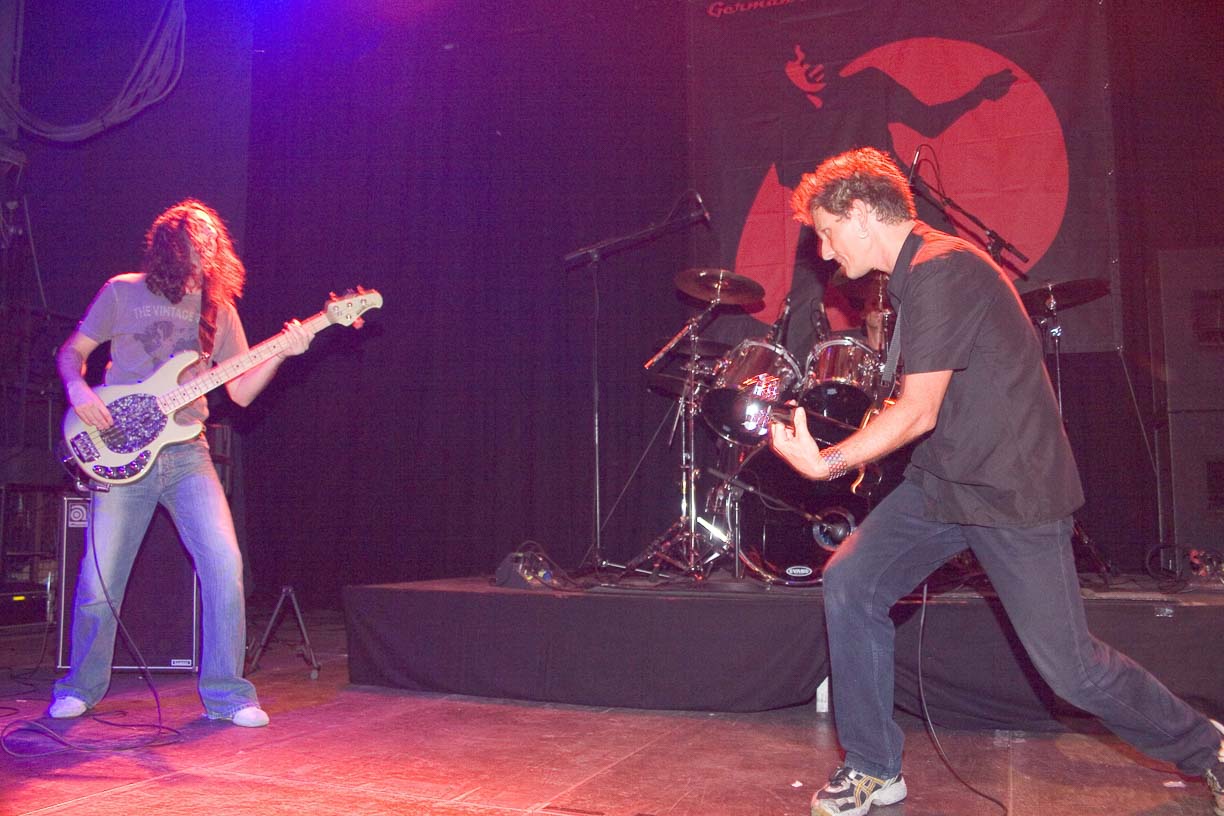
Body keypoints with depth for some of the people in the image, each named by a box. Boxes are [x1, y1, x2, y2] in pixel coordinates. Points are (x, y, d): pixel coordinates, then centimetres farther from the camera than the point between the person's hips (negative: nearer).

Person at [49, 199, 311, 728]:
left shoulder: (218, 307, 11)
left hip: (185, 452, 2)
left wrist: (281, 353, -9)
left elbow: (240, 391, 7)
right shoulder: (123, 292, 5)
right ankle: (81, 688, 27)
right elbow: (72, 351, 11)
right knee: (99, 578, 2)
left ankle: (226, 694, -3)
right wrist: (78, 390, -10)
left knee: (224, 563, -14)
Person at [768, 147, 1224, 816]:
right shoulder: (913, 274, 11)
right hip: (941, 482, 9)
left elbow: (918, 413, -23)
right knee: (848, 584, -5)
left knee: (1069, 667, -1)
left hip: (1014, 490, -9)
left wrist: (829, 464, -23)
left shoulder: (940, 270, -20)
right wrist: (861, 456, 12)